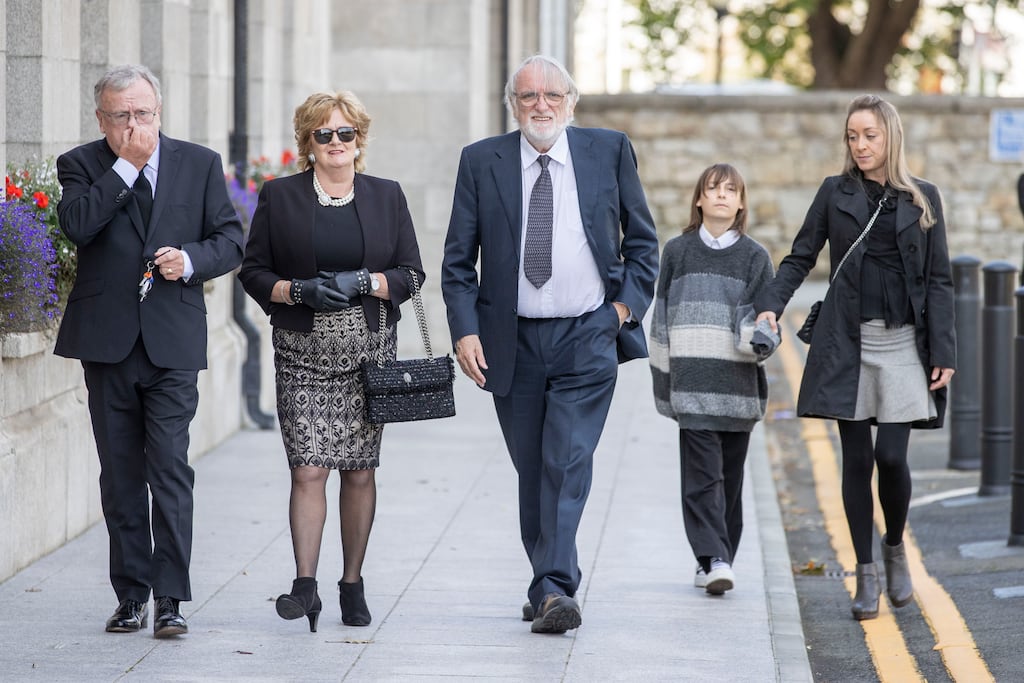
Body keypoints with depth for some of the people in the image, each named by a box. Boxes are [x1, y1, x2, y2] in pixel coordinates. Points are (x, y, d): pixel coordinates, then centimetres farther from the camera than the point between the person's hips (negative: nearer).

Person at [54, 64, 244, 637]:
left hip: (173, 340, -1)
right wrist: (126, 166, -15)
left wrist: (190, 259, -12)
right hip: (108, 341, 1)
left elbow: (231, 239, 7)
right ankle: (132, 596, 16)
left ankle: (171, 599, -7)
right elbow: (77, 224, -15)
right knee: (120, 476, 7)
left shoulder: (200, 164, 7)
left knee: (171, 469, -9)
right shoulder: (82, 165, 4)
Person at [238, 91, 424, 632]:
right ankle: (305, 585, -11)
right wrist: (299, 291, -13)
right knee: (308, 469, -11)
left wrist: (361, 282, -12)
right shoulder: (279, 197, 6)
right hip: (303, 354, -1)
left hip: (368, 350, 1)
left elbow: (410, 274, 6)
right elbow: (253, 272, 5)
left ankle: (353, 586, 12)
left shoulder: (386, 197, 9)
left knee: (360, 470, 3)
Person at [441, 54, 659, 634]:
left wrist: (628, 304, 0)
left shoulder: (610, 151, 4)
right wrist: (465, 330, -7)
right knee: (532, 471, 9)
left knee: (568, 463, -14)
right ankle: (550, 585, 20)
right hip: (513, 341, 2)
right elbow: (459, 259, 4)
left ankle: (555, 590, -19)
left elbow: (643, 240, 12)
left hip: (586, 337, -2)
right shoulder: (482, 162, 3)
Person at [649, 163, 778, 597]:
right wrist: (663, 380, 7)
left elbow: (760, 316, 3)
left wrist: (761, 339, -20)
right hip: (692, 383, -1)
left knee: (730, 476, 5)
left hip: (738, 384, 1)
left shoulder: (754, 257, 7)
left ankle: (715, 562, 13)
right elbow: (662, 318, 10)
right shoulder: (677, 252, 8)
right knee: (702, 475, -9)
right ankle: (714, 559, -15)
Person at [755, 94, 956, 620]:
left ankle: (895, 546, 19)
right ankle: (866, 576, 10)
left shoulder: (922, 199, 6)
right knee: (857, 460, 1)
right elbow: (800, 257, 8)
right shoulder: (835, 193, 7)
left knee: (891, 454, -9)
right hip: (848, 343, 1)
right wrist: (770, 305, -9)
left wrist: (943, 352, -2)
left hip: (903, 343, -1)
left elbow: (938, 279, 5)